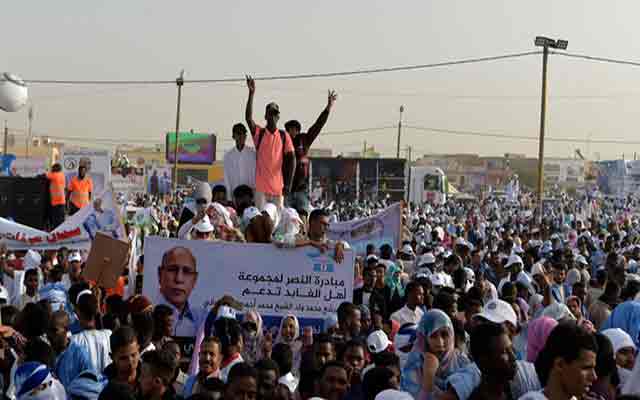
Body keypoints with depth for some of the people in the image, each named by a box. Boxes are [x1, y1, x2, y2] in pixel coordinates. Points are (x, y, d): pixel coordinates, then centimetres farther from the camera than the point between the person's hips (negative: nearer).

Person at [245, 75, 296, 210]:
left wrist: (288, 183, -7)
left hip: (278, 187, 1)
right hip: (261, 187, -1)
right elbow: (248, 117, -13)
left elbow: (291, 160, 1)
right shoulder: (258, 133, 3)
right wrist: (251, 93, -21)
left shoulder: (284, 136, 4)